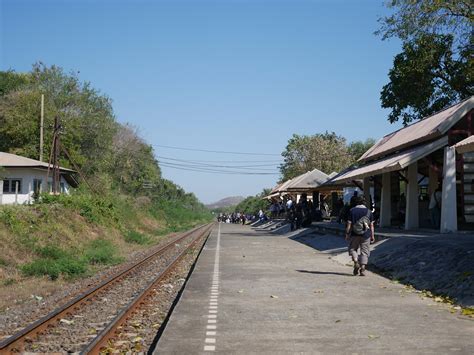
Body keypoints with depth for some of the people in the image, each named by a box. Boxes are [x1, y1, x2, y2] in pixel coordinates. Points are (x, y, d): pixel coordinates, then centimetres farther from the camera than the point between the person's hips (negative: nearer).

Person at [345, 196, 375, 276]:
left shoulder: (352, 211, -2)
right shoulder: (369, 211, 3)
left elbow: (349, 224, -4)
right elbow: (371, 225, 3)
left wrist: (347, 234, 2)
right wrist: (372, 236, 9)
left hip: (355, 234, -1)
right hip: (365, 235, 1)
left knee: (353, 249, 15)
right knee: (364, 251, 8)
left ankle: (356, 262, -7)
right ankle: (363, 268, 1)